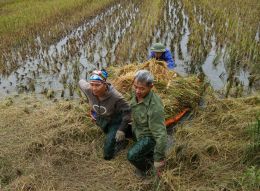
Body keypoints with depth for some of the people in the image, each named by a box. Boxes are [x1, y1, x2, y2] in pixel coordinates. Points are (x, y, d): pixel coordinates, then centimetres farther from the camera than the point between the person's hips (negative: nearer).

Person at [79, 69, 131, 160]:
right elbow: (81, 82, -3)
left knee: (108, 155, -3)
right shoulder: (88, 90, -28)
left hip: (115, 121, -4)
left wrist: (121, 130, -25)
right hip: (100, 119, 5)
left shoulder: (115, 97, -40)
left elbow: (127, 111, -25)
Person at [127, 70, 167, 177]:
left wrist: (159, 159, -27)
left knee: (132, 156, -21)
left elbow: (160, 134, -34)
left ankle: (145, 167, 8)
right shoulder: (137, 95, -15)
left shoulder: (155, 107, -39)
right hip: (139, 131, 8)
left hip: (150, 136, -7)